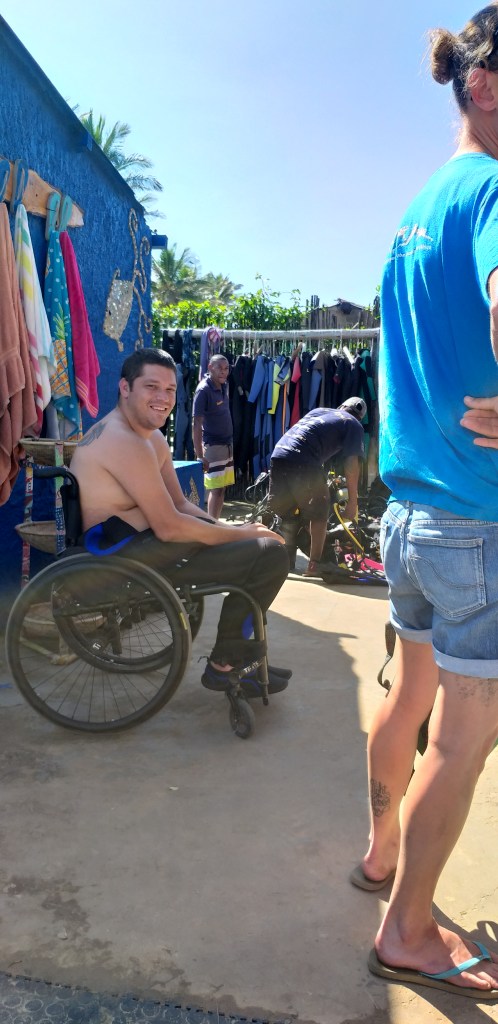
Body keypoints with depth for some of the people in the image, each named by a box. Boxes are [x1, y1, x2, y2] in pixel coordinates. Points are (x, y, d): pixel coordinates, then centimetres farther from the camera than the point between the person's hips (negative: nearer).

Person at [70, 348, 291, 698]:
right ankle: (224, 663, 4)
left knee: (261, 538, 19)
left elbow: (181, 505, 13)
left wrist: (234, 529, -2)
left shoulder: (153, 438, 14)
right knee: (271, 555, -14)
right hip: (128, 555, -11)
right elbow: (169, 527, -23)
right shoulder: (123, 441, -20)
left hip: (140, 542, 11)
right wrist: (241, 534, -12)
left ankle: (236, 653, 22)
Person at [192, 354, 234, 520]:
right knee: (215, 489, -5)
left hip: (227, 444, 8)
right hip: (212, 446, -8)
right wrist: (199, 455, -22)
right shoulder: (203, 390, -16)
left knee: (221, 487, 11)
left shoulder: (224, 386, 7)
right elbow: (197, 424, -18)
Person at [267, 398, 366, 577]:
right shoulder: (354, 425, 16)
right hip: (304, 463, -6)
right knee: (319, 513, 11)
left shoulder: (318, 410, 33)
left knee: (280, 512, 18)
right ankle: (314, 565, 10)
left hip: (279, 454, 6)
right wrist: (353, 502, 10)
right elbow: (352, 464, 6)